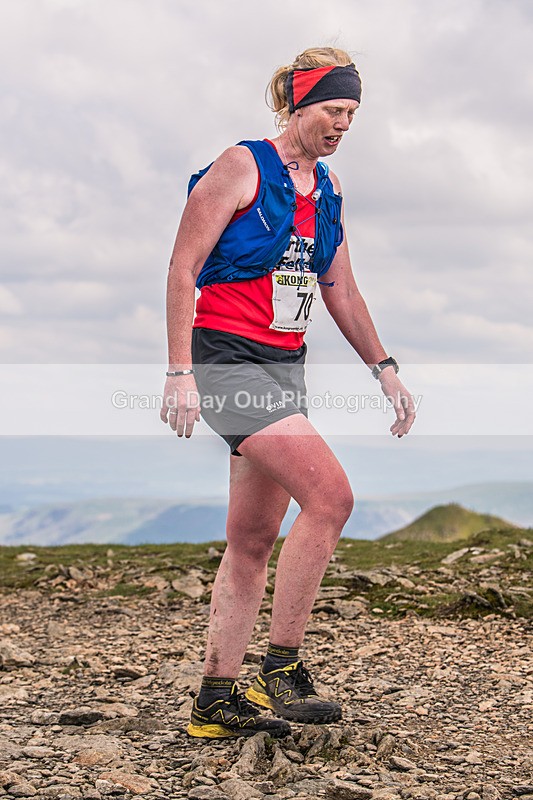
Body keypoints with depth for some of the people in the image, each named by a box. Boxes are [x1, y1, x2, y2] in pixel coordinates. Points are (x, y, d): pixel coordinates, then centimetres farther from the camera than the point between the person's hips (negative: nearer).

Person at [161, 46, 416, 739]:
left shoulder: (327, 192, 16)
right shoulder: (241, 168, -6)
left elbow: (341, 292, 23)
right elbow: (183, 269, -9)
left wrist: (383, 367, 14)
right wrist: (180, 373, -16)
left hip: (286, 368, 8)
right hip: (228, 360, -8)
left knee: (254, 540, 6)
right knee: (331, 496, -20)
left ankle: (217, 701, 13)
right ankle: (283, 669, -9)